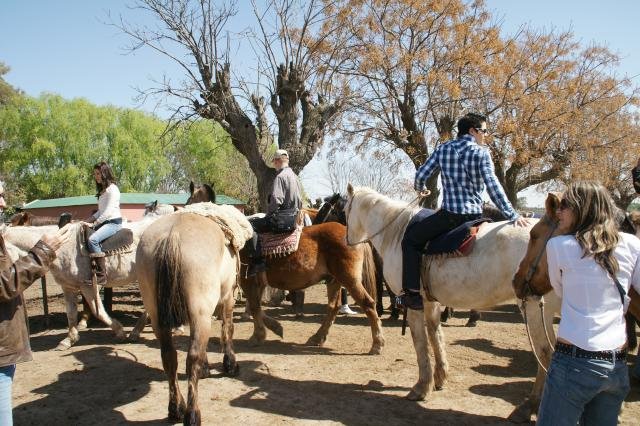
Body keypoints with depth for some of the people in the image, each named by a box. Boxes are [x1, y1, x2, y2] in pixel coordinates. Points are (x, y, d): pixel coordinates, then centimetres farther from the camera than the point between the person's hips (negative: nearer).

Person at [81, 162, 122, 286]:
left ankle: (101, 275, -28)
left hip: (114, 222, -10)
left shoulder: (112, 189, -11)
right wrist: (89, 220, 7)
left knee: (92, 239, -28)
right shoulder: (102, 190, 18)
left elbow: (108, 212, -18)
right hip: (104, 222, 10)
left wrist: (94, 224, -16)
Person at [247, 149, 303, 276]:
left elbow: (276, 200, -22)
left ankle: (257, 260, -18)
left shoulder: (280, 176, -13)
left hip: (281, 219, -10)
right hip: (293, 218, 10)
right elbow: (300, 202, 21)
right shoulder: (294, 177, 17)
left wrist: (268, 213, -6)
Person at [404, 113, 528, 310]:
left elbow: (421, 175, 6)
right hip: (475, 215, 1)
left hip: (449, 214, -1)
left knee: (411, 238, 12)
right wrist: (512, 215, -11)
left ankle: (413, 294, 0)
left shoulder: (443, 149, 7)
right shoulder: (482, 152, 0)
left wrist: (419, 189, 30)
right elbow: (493, 185, -11)